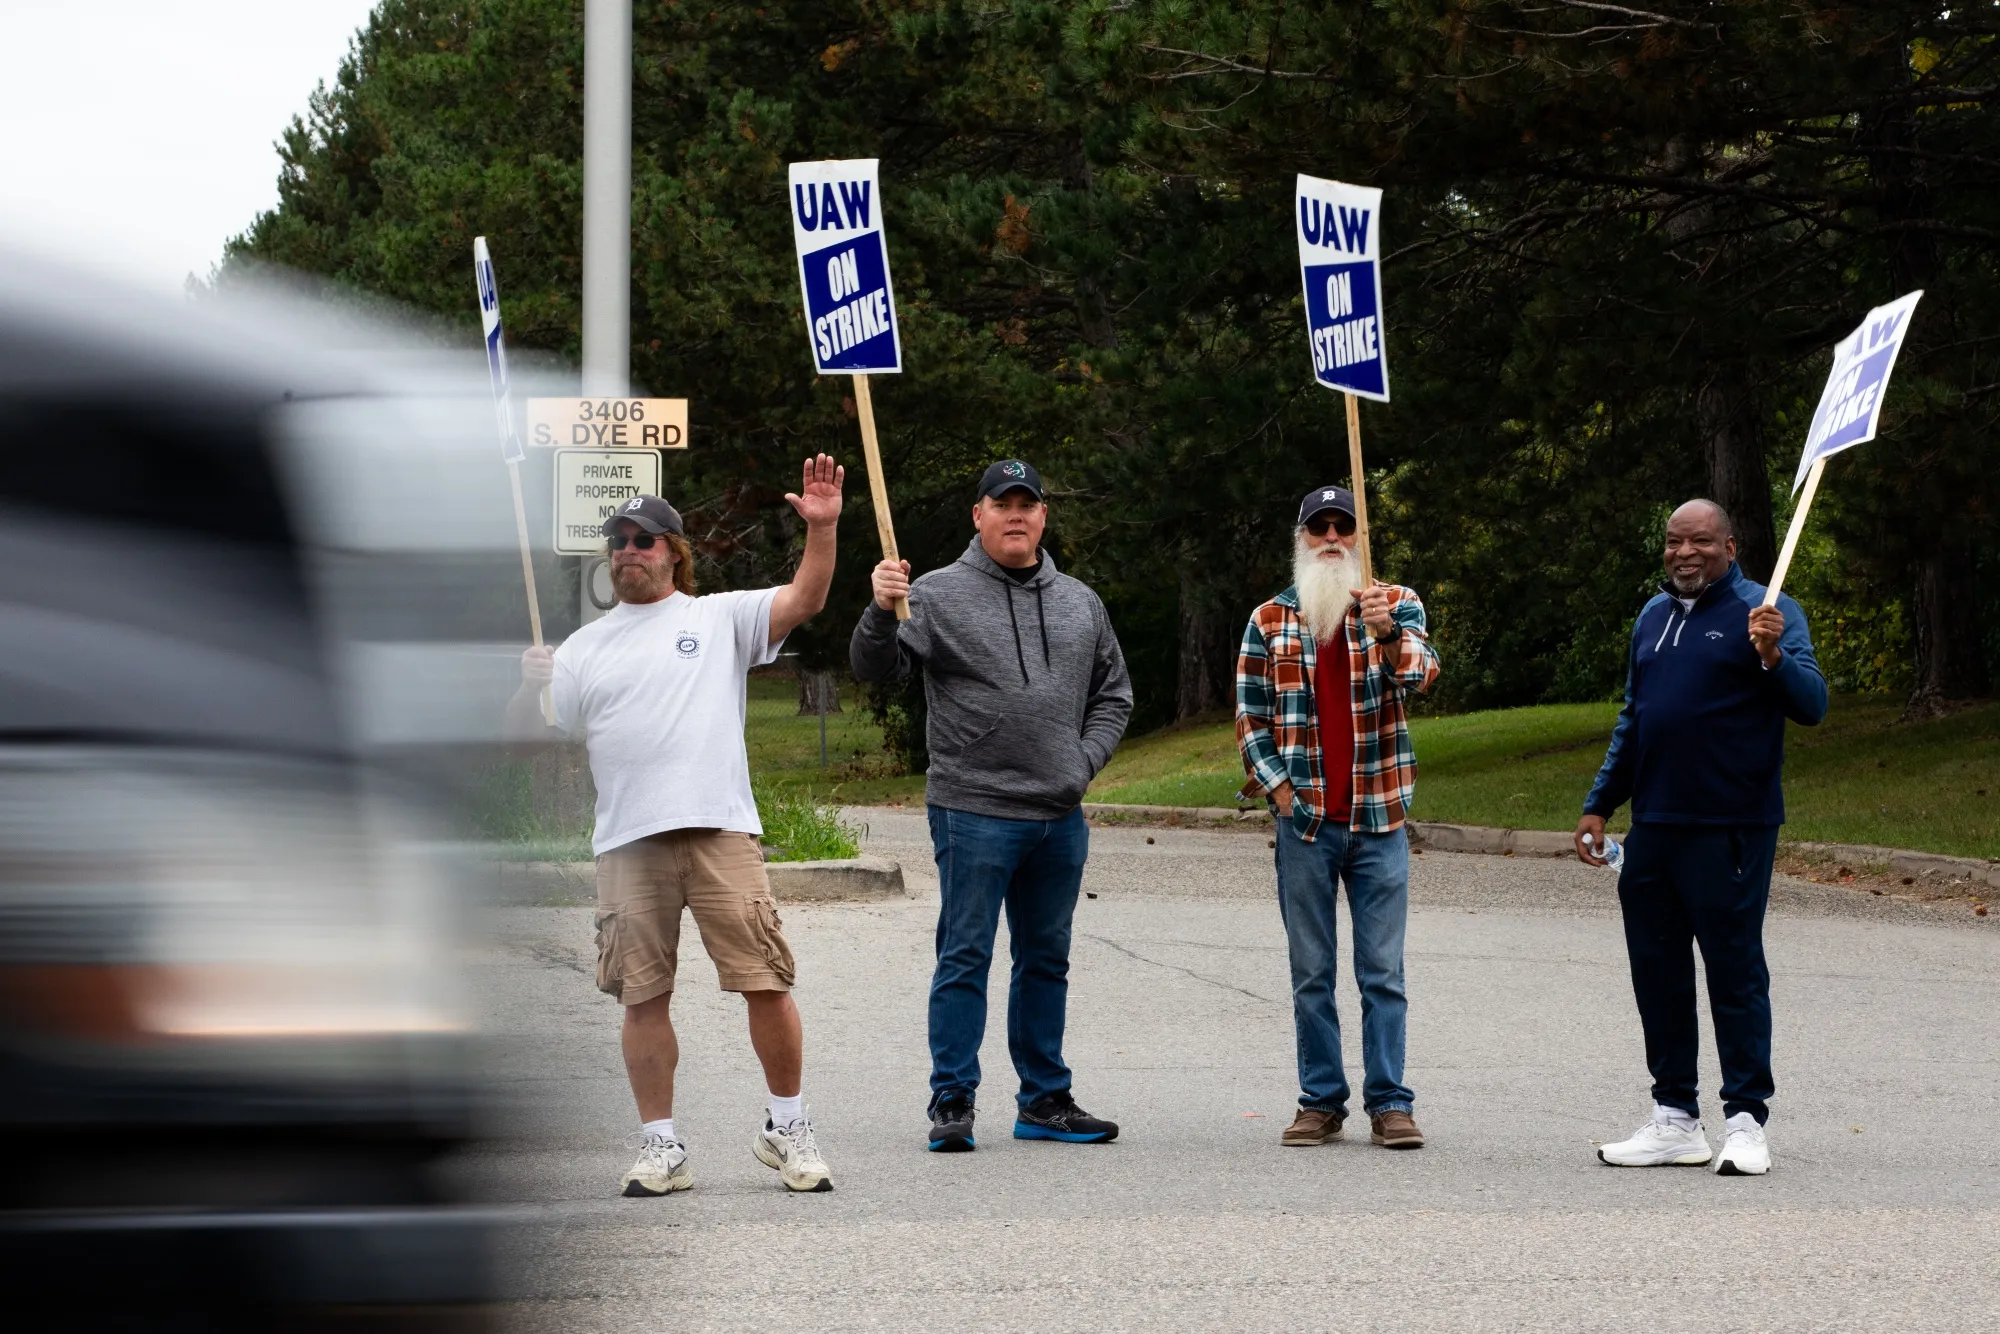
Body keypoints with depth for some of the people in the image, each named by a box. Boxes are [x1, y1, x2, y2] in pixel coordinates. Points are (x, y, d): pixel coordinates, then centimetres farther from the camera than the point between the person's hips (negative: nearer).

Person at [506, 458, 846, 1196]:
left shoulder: (721, 617, 10)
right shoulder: (583, 648, 17)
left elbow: (804, 601, -3)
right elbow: (532, 735, 15)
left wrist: (821, 529, -17)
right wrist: (529, 687, -6)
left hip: (720, 830, -2)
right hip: (628, 844, 2)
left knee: (766, 983, -5)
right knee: (643, 996, 4)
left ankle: (788, 1129, 9)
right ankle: (661, 1146, 13)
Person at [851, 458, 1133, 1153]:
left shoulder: (1080, 603, 12)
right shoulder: (940, 594, -2)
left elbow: (1113, 693, 21)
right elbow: (875, 668, -10)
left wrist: (1084, 759, 6)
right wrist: (882, 612, -30)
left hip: (1060, 817, 5)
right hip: (974, 812, -5)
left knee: (1046, 960, 13)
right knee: (965, 958, -4)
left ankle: (1045, 1100, 21)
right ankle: (952, 1102, 1)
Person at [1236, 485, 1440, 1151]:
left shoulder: (1397, 604, 4)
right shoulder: (1269, 621, 7)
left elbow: (1421, 671, -15)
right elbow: (1250, 716, 9)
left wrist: (1388, 635, -35)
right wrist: (1278, 787, -2)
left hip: (1378, 819, -1)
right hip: (1304, 821, 1)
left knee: (1383, 971, -1)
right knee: (1311, 974, 5)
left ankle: (1390, 1103, 2)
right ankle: (1321, 1102, 11)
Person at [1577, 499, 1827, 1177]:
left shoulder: (1764, 612, -3)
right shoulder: (1654, 616, 17)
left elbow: (1811, 704, -13)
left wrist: (1772, 658, -31)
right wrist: (1598, 805, 22)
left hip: (1730, 832, -7)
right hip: (1653, 828, 7)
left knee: (1735, 969, -3)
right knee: (1656, 970, 8)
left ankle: (1745, 1121, 1)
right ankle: (1675, 1117, 16)